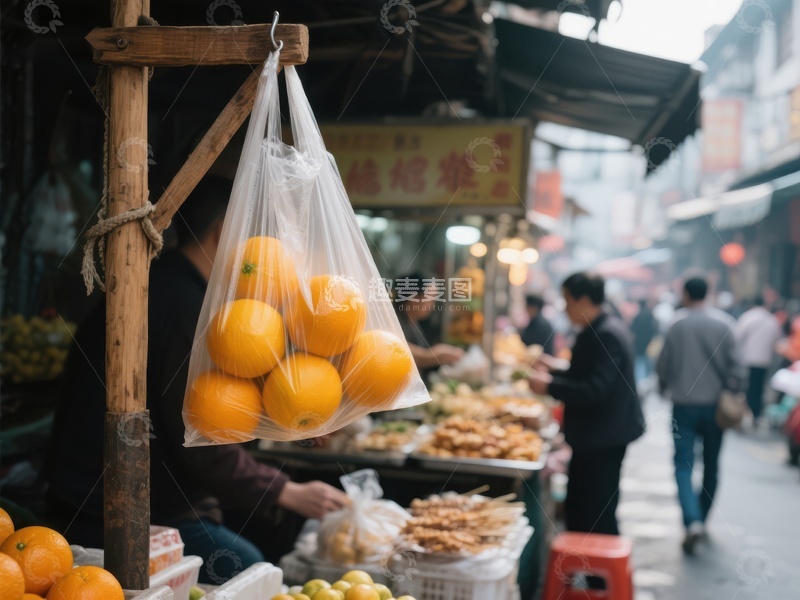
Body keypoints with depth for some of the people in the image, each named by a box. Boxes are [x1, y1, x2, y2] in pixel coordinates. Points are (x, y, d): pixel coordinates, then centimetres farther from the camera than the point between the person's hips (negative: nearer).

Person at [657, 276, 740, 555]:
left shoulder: (677, 323, -7)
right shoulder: (725, 323, -5)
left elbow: (663, 364, -2)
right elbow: (733, 363, -5)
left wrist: (664, 385, 18)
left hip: (684, 405, -2)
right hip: (715, 404, 2)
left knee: (684, 466, -1)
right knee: (711, 466, 17)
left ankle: (693, 522, -18)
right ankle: (702, 518, 27)